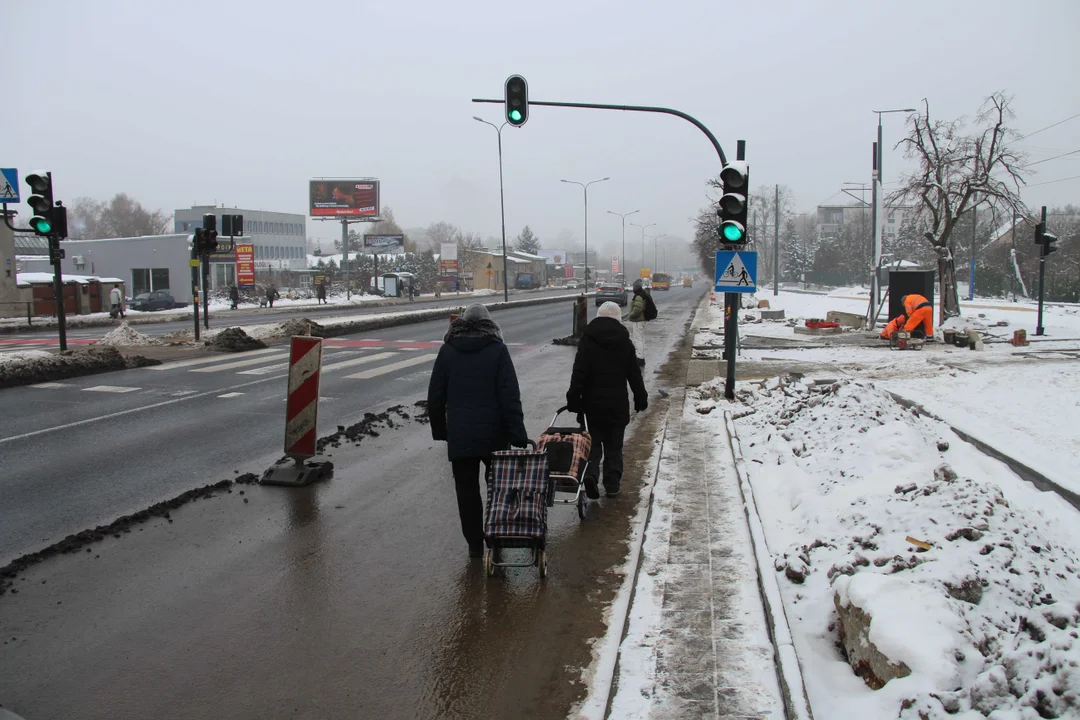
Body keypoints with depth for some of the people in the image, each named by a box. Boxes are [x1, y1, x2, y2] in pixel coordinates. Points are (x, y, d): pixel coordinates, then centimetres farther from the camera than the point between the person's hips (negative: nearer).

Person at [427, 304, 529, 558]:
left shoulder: (448, 350, 4)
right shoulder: (497, 349, -3)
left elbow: (435, 397, 6)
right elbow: (510, 397, -9)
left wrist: (440, 430, 16)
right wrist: (518, 436, -9)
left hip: (459, 436, 1)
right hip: (493, 434, -1)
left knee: (467, 491, 9)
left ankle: (475, 544, 14)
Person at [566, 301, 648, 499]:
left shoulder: (587, 340, -5)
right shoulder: (625, 342, 0)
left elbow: (579, 373, -10)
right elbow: (634, 374, 4)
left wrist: (573, 400, -6)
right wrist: (641, 400, 14)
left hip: (593, 401, -1)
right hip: (617, 403, 1)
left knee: (594, 441, 10)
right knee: (614, 445, 12)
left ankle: (591, 473, -12)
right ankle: (612, 484, 15)